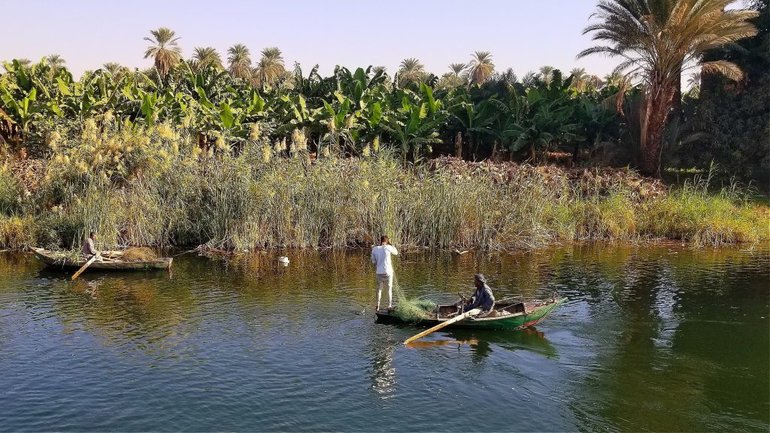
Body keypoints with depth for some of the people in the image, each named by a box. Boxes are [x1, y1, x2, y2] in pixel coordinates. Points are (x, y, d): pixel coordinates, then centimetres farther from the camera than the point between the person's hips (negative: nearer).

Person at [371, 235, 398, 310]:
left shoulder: (374, 249, 0)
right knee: (389, 289, 13)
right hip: (388, 272, -2)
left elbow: (373, 261, 6)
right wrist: (390, 244, 10)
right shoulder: (388, 247, -8)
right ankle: (389, 305, 12)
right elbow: (396, 253, 10)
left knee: (379, 289, 16)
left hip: (379, 272, 2)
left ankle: (378, 306, 14)